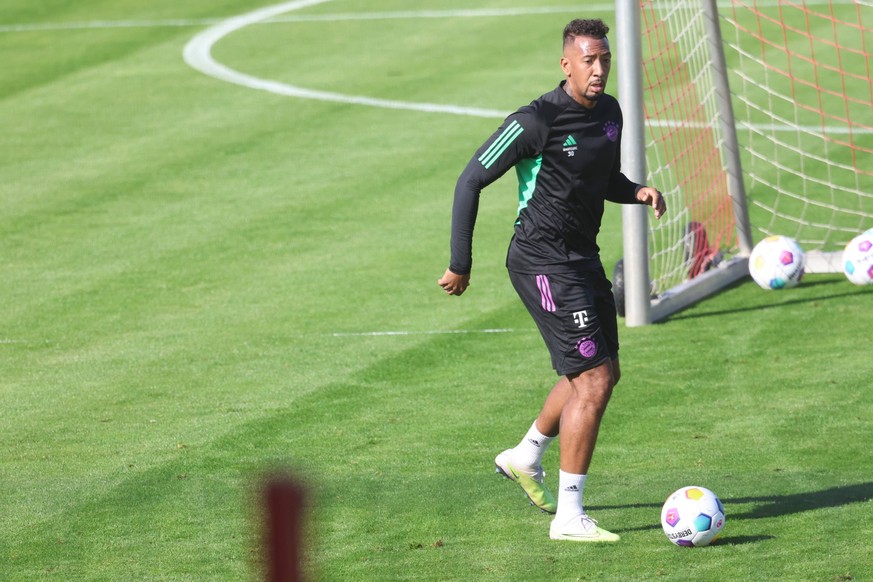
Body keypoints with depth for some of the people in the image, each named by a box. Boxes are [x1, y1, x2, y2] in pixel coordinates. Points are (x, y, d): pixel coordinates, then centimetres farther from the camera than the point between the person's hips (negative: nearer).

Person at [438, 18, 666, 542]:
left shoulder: (609, 112, 6)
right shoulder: (536, 121, -19)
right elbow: (471, 181, -14)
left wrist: (639, 192, -1)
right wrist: (461, 264, -13)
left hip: (583, 258, 9)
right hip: (544, 263, -9)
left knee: (603, 374, 21)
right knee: (594, 381, -14)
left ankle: (526, 457, 44)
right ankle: (569, 516, -8)